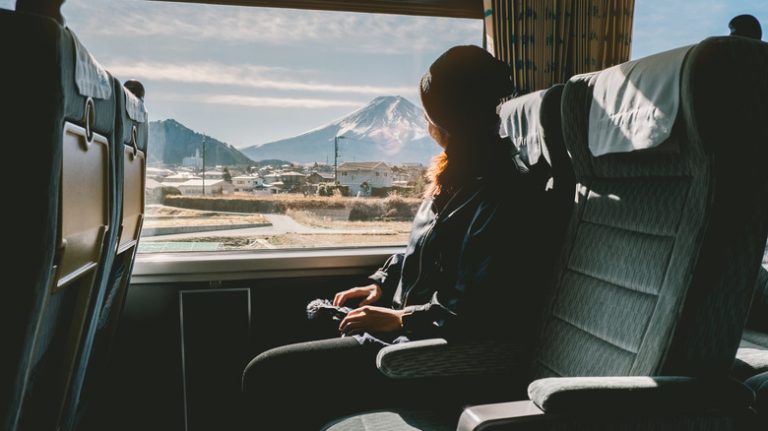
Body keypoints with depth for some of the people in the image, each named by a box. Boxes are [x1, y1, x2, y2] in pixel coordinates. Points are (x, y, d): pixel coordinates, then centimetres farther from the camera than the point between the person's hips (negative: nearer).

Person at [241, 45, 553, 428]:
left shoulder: (502, 195, -22)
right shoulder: (457, 175, 8)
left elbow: (472, 314, -25)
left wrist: (399, 320, -16)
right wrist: (379, 285, 8)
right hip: (409, 329, 10)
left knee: (263, 375, -10)